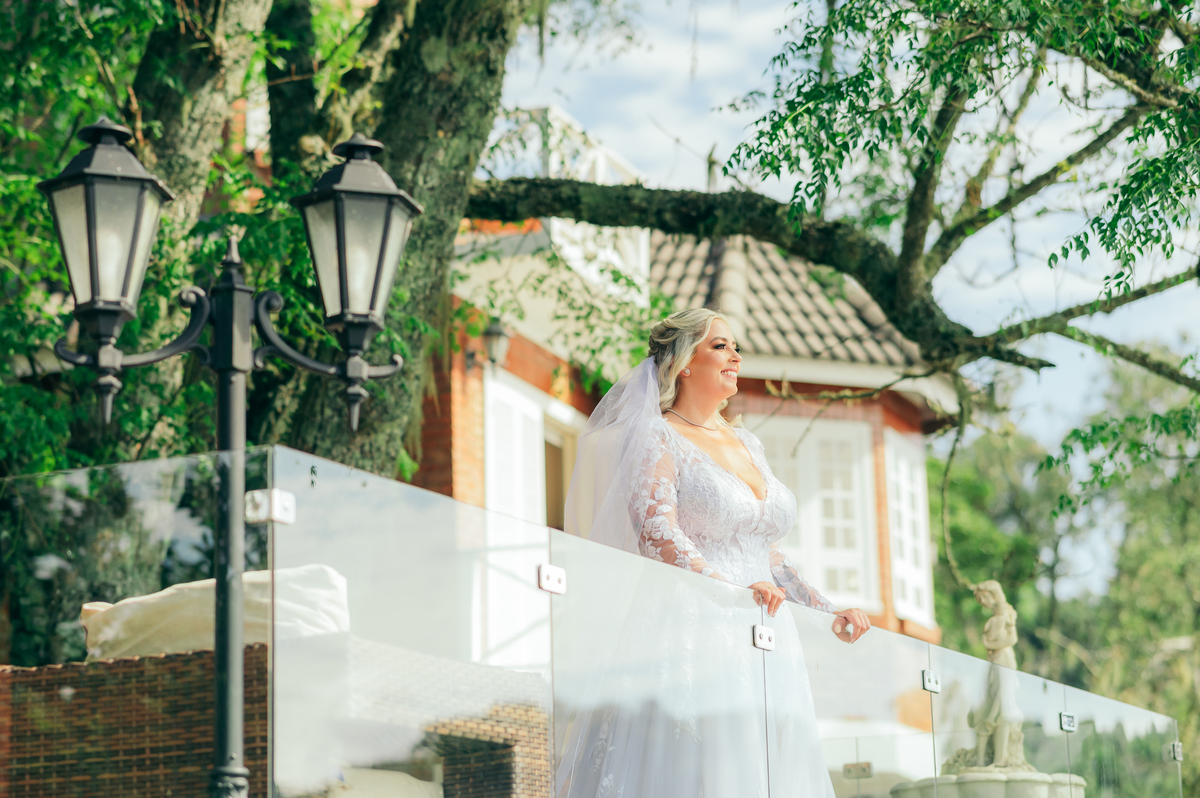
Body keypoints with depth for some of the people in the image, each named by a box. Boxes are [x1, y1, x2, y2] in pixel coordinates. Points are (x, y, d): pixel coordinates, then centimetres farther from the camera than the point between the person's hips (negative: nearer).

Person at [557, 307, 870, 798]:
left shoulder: (747, 444, 21)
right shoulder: (659, 437, -1)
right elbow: (656, 535, -16)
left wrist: (828, 614, 11)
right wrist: (731, 589, -29)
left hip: (763, 642, 7)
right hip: (696, 627, -7)